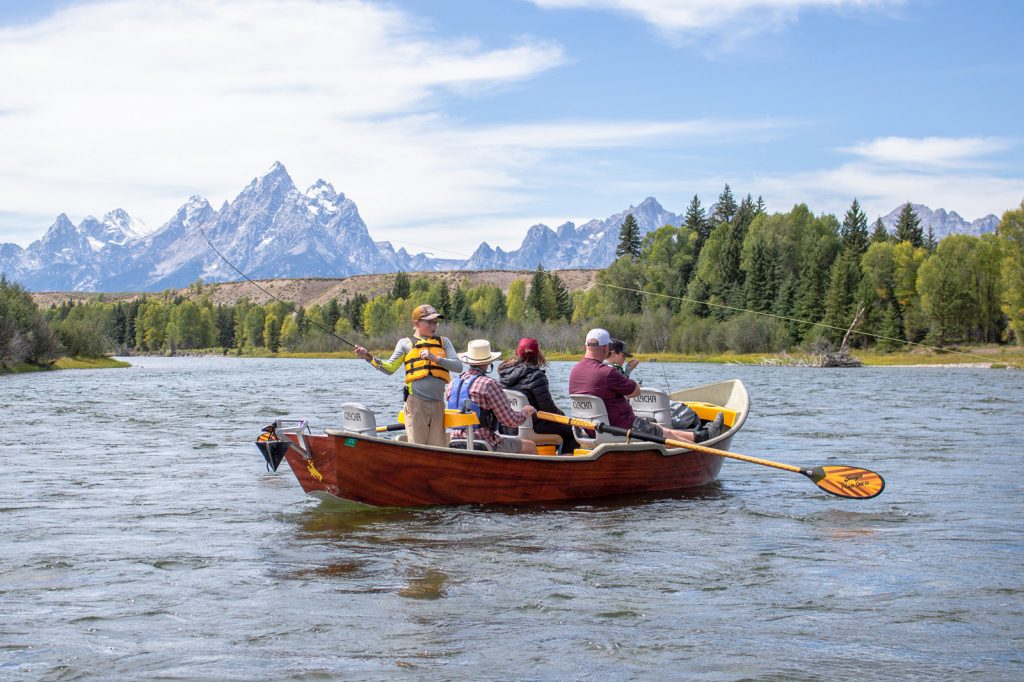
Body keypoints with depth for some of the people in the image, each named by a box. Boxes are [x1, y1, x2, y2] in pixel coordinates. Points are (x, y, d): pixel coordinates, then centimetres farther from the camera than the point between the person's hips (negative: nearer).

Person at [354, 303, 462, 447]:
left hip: (438, 404, 3)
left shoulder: (444, 342, 16)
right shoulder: (406, 343, 11)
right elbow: (389, 368, 7)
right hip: (416, 403, -3)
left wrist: (435, 358, -9)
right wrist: (368, 357, -5)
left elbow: (458, 366, 4)